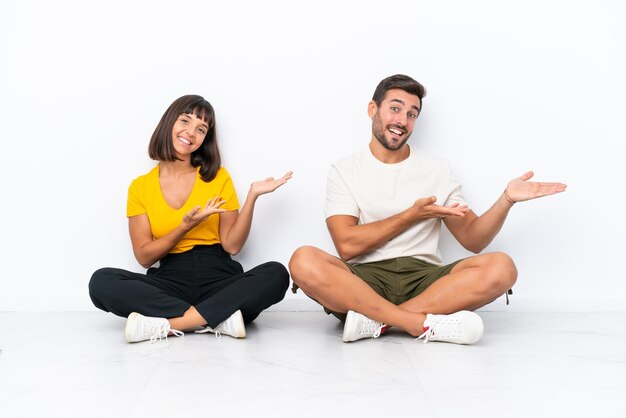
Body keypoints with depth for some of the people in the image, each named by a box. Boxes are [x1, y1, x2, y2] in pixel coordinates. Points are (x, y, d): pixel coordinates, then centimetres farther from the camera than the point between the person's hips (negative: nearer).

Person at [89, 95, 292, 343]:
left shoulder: (218, 178, 8)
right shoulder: (140, 187, 8)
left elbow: (232, 245, 1)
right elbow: (144, 257, 2)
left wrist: (252, 196, -10)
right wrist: (185, 227, -12)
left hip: (219, 278, 0)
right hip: (170, 281, 0)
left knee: (276, 274, -29)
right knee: (101, 281, -26)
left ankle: (166, 324, -31)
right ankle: (217, 318, -30)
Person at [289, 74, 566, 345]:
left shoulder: (438, 170, 15)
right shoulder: (344, 171, 9)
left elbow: (473, 239, 11)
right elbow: (347, 245, -5)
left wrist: (506, 199, -6)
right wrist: (412, 215, -3)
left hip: (424, 278, 2)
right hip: (365, 279, -2)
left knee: (501, 268, -25)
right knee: (304, 261, -32)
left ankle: (375, 322, -29)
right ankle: (425, 324, -33)